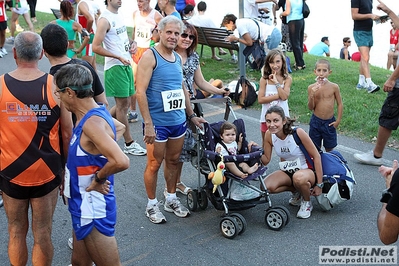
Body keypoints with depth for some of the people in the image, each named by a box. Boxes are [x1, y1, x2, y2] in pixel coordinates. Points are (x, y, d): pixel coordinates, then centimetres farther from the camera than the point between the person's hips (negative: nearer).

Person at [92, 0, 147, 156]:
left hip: (126, 64, 9)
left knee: (125, 102, 14)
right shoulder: (105, 19, -14)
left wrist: (130, 46, 7)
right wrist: (119, 57, -19)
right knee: (122, 104, -1)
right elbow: (96, 47, -18)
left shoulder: (118, 16, 12)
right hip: (115, 66, -9)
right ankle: (129, 144, 9)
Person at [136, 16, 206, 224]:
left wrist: (191, 115, 19)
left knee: (173, 161, 17)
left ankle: (171, 200, 33)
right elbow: (140, 92, -17)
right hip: (157, 123, -6)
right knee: (154, 164, 5)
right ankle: (152, 205, 21)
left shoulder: (177, 58, 9)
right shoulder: (150, 56, -12)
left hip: (178, 121, 7)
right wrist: (148, 124, -21)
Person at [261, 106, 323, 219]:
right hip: (287, 172, 5)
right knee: (266, 187, -22)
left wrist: (319, 184, -17)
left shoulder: (298, 132, -24)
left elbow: (316, 156, -17)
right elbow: (266, 160, -2)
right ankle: (296, 191, 9)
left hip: (307, 170, -5)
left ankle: (307, 203, -5)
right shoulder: (269, 135, -11)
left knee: (299, 177, -40)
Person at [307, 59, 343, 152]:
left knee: (329, 148, 14)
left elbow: (340, 104, 0)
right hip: (316, 121, 1)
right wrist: (312, 95, -21)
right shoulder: (311, 87, -7)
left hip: (329, 122, 0)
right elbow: (310, 108, -5)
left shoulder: (334, 87, -9)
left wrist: (338, 120, -2)